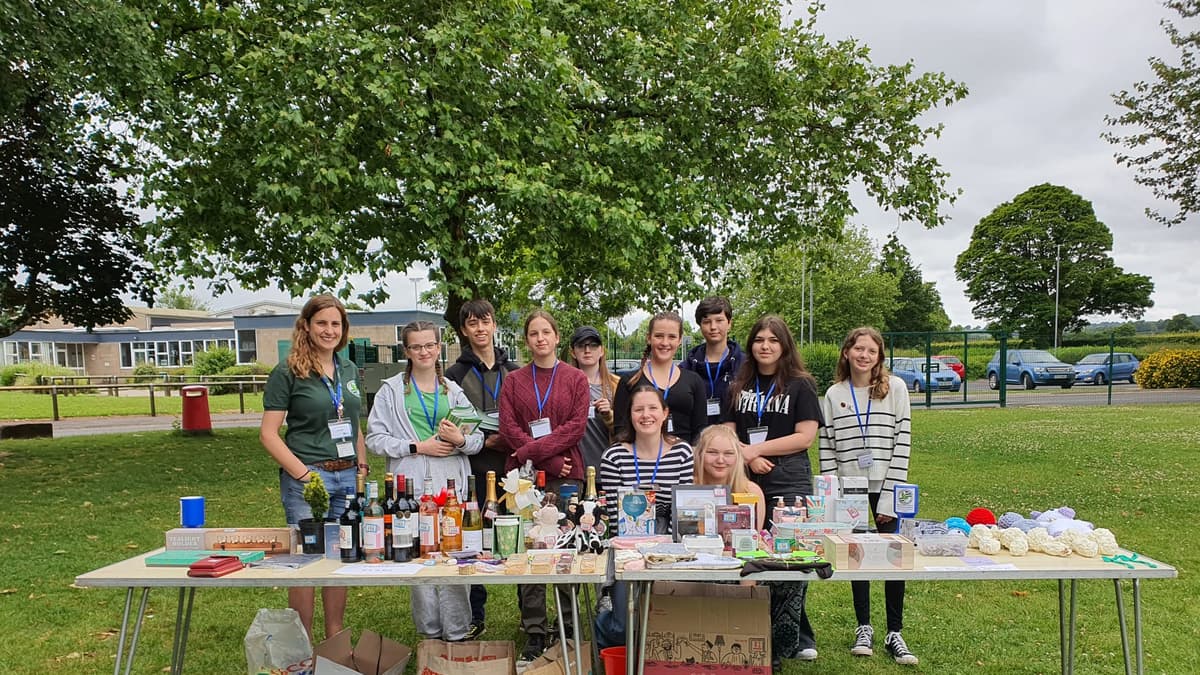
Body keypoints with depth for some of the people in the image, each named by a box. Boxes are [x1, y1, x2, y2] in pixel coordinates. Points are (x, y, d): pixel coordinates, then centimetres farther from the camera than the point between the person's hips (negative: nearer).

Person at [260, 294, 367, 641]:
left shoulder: (349, 370, 12)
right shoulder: (287, 373, -5)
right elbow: (268, 434, -9)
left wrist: (362, 468, 10)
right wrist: (303, 474, -16)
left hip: (347, 476, 6)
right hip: (307, 477, -5)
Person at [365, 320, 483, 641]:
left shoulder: (454, 391, 15)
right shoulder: (391, 390, 8)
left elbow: (478, 438, 12)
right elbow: (375, 438, 0)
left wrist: (461, 440, -10)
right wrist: (417, 447, -9)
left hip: (451, 485, 2)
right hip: (411, 487, -1)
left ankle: (456, 633, 9)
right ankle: (430, 632, 15)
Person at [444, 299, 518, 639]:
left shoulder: (512, 371, 12)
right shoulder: (455, 374, 4)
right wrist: (483, 442, -11)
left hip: (511, 465, 2)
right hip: (474, 468, -1)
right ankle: (475, 616, 17)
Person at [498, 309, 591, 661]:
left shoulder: (576, 379, 7)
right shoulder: (513, 381, 10)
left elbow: (576, 426, -4)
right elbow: (508, 428, -1)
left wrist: (533, 450, -14)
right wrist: (552, 461, -11)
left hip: (566, 477, -1)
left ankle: (569, 627, 15)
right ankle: (534, 632, 10)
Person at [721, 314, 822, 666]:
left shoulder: (800, 385, 2)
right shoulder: (739, 387, 14)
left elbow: (805, 437, -7)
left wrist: (756, 449, -9)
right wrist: (748, 457, -10)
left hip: (789, 485, -4)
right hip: (747, 484, 4)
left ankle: (781, 646, 7)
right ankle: (801, 638, 19)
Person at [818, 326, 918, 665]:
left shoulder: (895, 388, -2)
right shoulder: (834, 394, 3)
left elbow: (902, 442, -6)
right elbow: (827, 447, 3)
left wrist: (890, 496, -11)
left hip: (884, 488, -1)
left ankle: (894, 634, 15)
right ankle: (864, 628, 23)